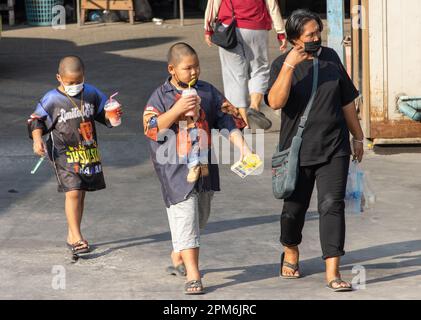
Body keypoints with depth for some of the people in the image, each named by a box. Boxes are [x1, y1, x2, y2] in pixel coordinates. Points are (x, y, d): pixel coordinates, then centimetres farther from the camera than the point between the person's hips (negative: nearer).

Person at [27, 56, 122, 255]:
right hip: (65, 154, -5)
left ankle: (72, 236, 22)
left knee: (80, 194, 11)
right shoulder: (52, 100, -9)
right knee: (73, 193, -15)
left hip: (89, 152, 5)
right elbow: (36, 121, -5)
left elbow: (104, 114, 15)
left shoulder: (91, 94, 4)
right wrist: (37, 139, -22)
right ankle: (77, 237, -10)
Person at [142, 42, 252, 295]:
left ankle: (178, 259, 39)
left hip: (205, 168, 5)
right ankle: (193, 276, -12)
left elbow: (226, 121, 9)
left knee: (200, 217, 17)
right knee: (185, 220, -10)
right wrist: (177, 109, -24)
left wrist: (244, 148, -1)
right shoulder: (161, 96, -5)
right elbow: (152, 128, -14)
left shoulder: (208, 92, 6)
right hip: (176, 170, -5)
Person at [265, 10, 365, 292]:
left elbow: (347, 101, 16)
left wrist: (358, 137, 19)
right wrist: (289, 67, -31)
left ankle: (333, 272, -13)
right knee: (295, 207, 12)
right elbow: (276, 102, -22)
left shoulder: (330, 58, 6)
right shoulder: (283, 64, -5)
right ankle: (291, 253, 41)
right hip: (297, 150, -1)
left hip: (334, 149, 2)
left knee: (332, 205, -10)